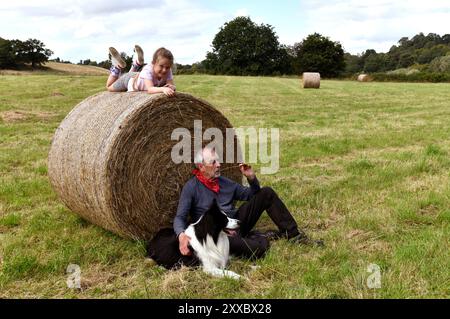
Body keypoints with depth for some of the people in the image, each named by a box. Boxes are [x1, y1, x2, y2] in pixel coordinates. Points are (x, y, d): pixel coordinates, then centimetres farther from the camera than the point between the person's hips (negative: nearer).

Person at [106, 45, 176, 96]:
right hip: (129, 80, -4)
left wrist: (171, 87, -64)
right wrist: (163, 89, -80)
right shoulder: (148, 70, -47)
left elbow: (172, 86, -40)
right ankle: (118, 66, 24)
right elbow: (150, 89, -60)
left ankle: (137, 63, 34)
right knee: (109, 87, 24)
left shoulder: (168, 71, -34)